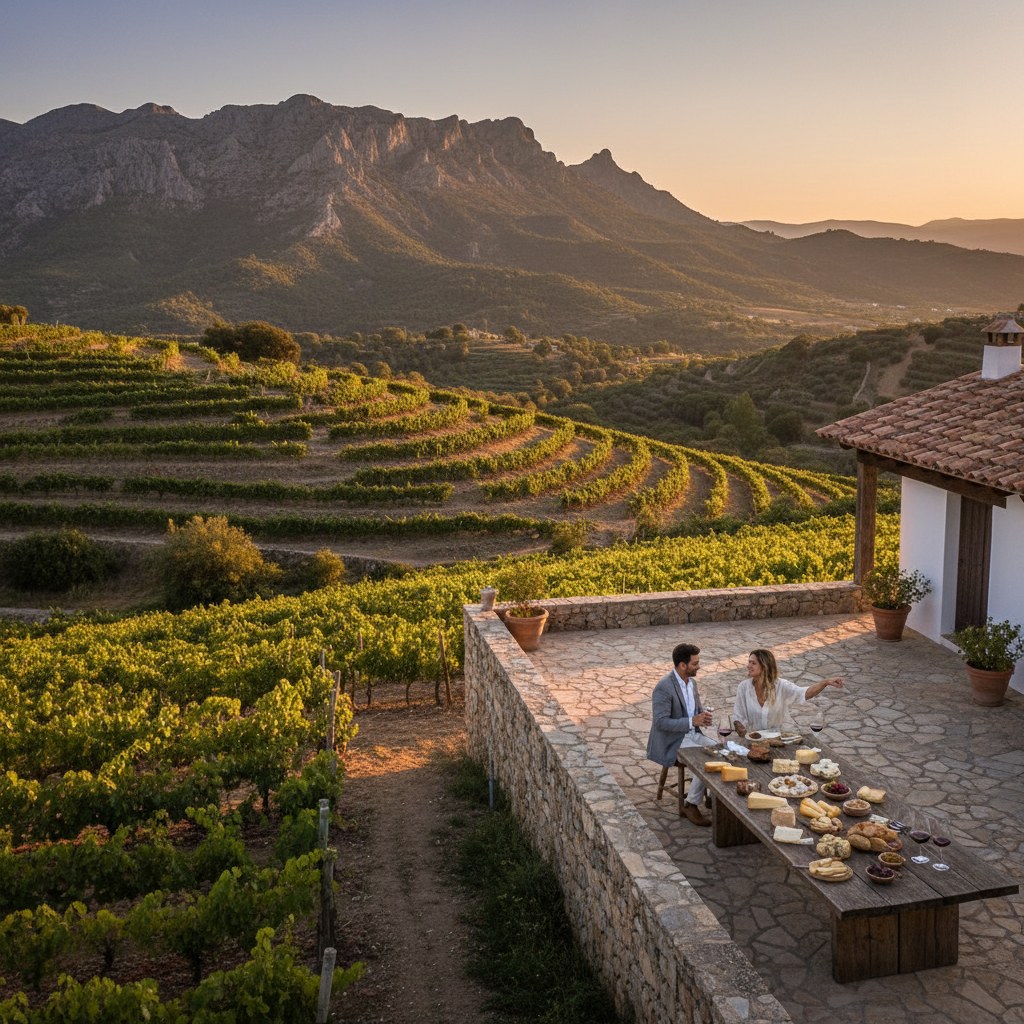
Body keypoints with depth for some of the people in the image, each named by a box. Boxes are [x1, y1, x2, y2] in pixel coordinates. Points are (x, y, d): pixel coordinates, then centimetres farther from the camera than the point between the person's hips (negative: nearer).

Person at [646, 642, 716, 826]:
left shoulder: (692, 682, 6)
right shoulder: (663, 688, -21)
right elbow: (661, 722, -25)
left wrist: (705, 713, -7)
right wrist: (692, 721, -30)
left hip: (692, 735, 8)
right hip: (671, 742, -8)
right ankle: (690, 805, -9)